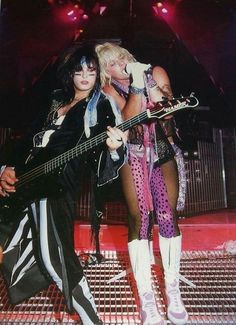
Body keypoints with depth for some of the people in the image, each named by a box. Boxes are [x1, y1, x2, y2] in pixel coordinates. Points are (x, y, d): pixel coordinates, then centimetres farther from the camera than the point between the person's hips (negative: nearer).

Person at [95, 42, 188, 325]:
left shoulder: (155, 72, 5)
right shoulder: (110, 90, 1)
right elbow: (127, 121, -15)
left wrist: (146, 80, -14)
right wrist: (136, 85, -19)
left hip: (162, 154, 2)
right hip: (133, 158, -1)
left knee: (168, 216, -3)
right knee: (139, 220, -7)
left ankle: (173, 292, 11)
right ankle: (146, 299, 2)